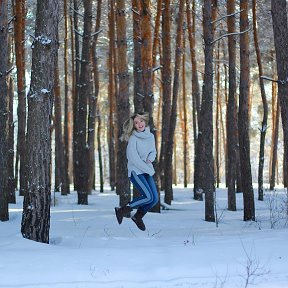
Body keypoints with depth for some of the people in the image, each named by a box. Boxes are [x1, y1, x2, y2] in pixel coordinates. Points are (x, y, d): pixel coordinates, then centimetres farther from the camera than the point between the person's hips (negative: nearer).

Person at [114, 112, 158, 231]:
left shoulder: (150, 136, 6)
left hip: (147, 171, 7)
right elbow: (134, 158, -17)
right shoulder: (133, 139, -14)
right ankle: (122, 210, -3)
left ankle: (138, 217, 22)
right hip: (135, 171, -7)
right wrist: (149, 170, -14)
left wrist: (150, 159, -9)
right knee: (148, 197, -18)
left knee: (154, 199, -1)